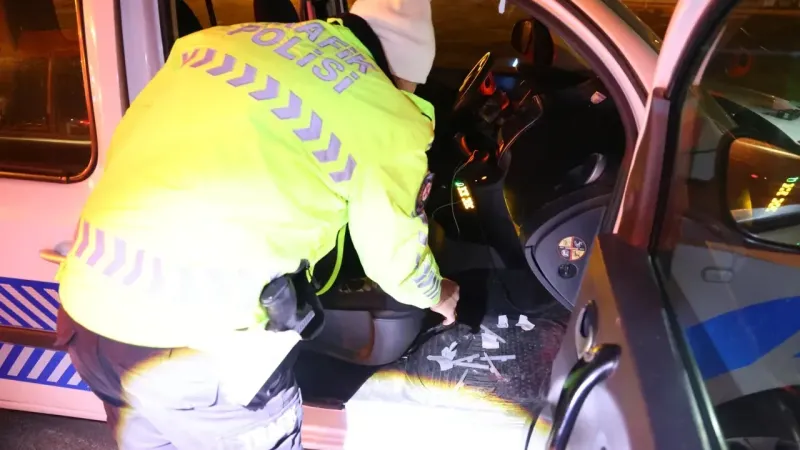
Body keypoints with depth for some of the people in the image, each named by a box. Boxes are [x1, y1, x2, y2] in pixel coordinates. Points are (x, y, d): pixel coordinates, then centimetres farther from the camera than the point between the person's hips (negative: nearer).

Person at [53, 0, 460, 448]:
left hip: (87, 309, 6)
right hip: (197, 346, -6)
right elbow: (397, 255, 9)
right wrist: (437, 296, 30)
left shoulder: (214, 39, 11)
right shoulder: (387, 118, -4)